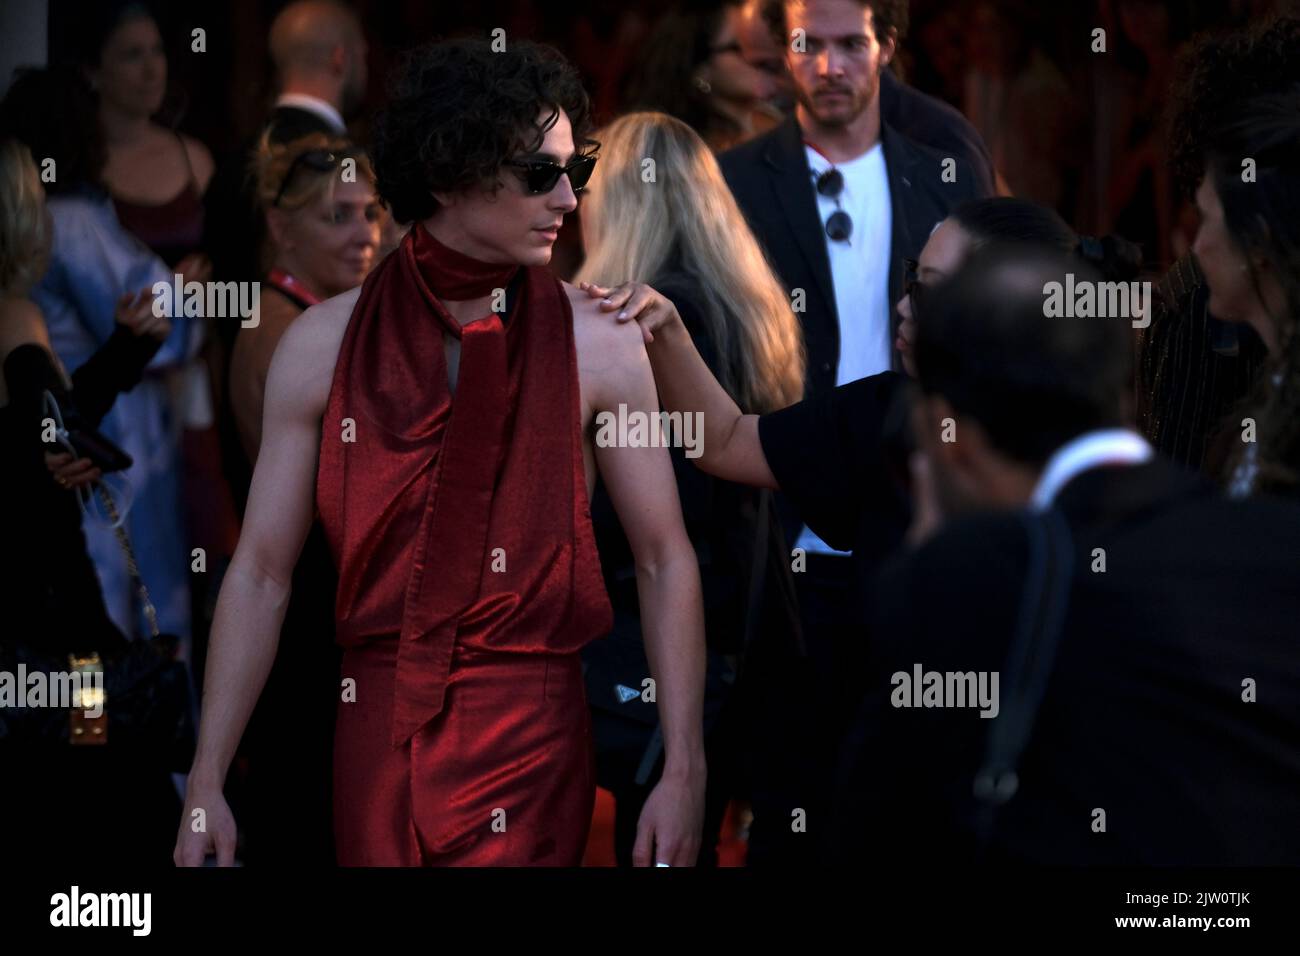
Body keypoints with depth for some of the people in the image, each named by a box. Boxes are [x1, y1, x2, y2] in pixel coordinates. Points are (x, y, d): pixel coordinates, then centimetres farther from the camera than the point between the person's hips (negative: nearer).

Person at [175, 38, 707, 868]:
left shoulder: (597, 343, -3)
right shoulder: (324, 345, 1)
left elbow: (665, 560, 0)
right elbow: (261, 573, 4)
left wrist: (685, 771, -7)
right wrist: (207, 783, 0)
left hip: (532, 737, -1)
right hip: (378, 735, 2)